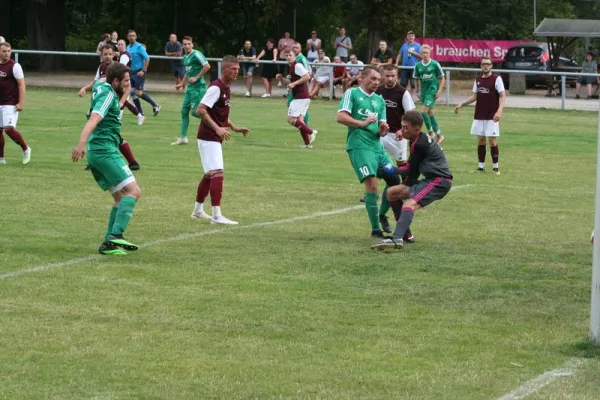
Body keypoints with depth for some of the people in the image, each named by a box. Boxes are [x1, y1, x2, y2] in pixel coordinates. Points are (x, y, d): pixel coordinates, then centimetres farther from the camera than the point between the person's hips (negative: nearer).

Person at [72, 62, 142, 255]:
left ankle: (109, 242, 4)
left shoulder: (100, 86, 18)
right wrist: (82, 142, -41)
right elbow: (94, 119, -27)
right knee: (133, 191, -14)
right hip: (105, 150, -10)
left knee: (121, 197, 12)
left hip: (96, 152, 10)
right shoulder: (108, 95, -10)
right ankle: (116, 236, -28)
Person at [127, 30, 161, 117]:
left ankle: (155, 105, -3)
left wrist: (143, 71, -19)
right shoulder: (128, 47, 9)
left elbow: (147, 59, -15)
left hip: (139, 72, -8)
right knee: (132, 93, 5)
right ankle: (140, 113, 13)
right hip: (132, 72, 8)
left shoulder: (139, 47, -12)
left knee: (138, 92, -15)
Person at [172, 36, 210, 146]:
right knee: (184, 111, 8)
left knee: (195, 111, -13)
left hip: (198, 87, -9)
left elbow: (207, 66, -22)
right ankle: (183, 137, 14)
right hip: (190, 87, 9)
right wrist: (182, 83, 24)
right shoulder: (185, 57, 14)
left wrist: (196, 78, -19)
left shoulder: (196, 54, -13)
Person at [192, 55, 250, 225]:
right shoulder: (216, 88, -16)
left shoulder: (227, 88, 13)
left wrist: (234, 128, 15)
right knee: (217, 173, -15)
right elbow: (201, 110, -23)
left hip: (215, 138, 10)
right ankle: (216, 215, -18)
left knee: (209, 174, 18)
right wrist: (217, 128, -29)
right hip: (209, 138, -10)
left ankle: (198, 210, 30)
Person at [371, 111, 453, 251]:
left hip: (439, 181, -11)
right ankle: (404, 233, 15)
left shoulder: (418, 144, -14)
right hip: (432, 179, 11)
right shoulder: (422, 138, 16)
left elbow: (413, 171, -6)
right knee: (391, 192, 15)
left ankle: (397, 239, -57)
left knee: (410, 203, -34)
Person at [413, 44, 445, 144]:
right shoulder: (418, 66, 4)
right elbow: (416, 79, 16)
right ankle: (439, 135, 21)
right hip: (424, 91, 6)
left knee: (423, 111, -17)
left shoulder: (435, 64, -8)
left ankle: (431, 132, -2)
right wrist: (417, 91, 8)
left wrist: (439, 90, -10)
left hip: (433, 91, -6)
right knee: (430, 113, 11)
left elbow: (442, 78, -1)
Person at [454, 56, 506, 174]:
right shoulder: (478, 79, 10)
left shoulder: (496, 79, -6)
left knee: (492, 141, -5)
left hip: (492, 117, -5)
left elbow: (503, 96, -10)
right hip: (479, 116, 5)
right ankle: (481, 166, 12)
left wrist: (499, 111, -23)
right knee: (480, 140, 6)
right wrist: (462, 104, 12)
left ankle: (495, 167, 3)